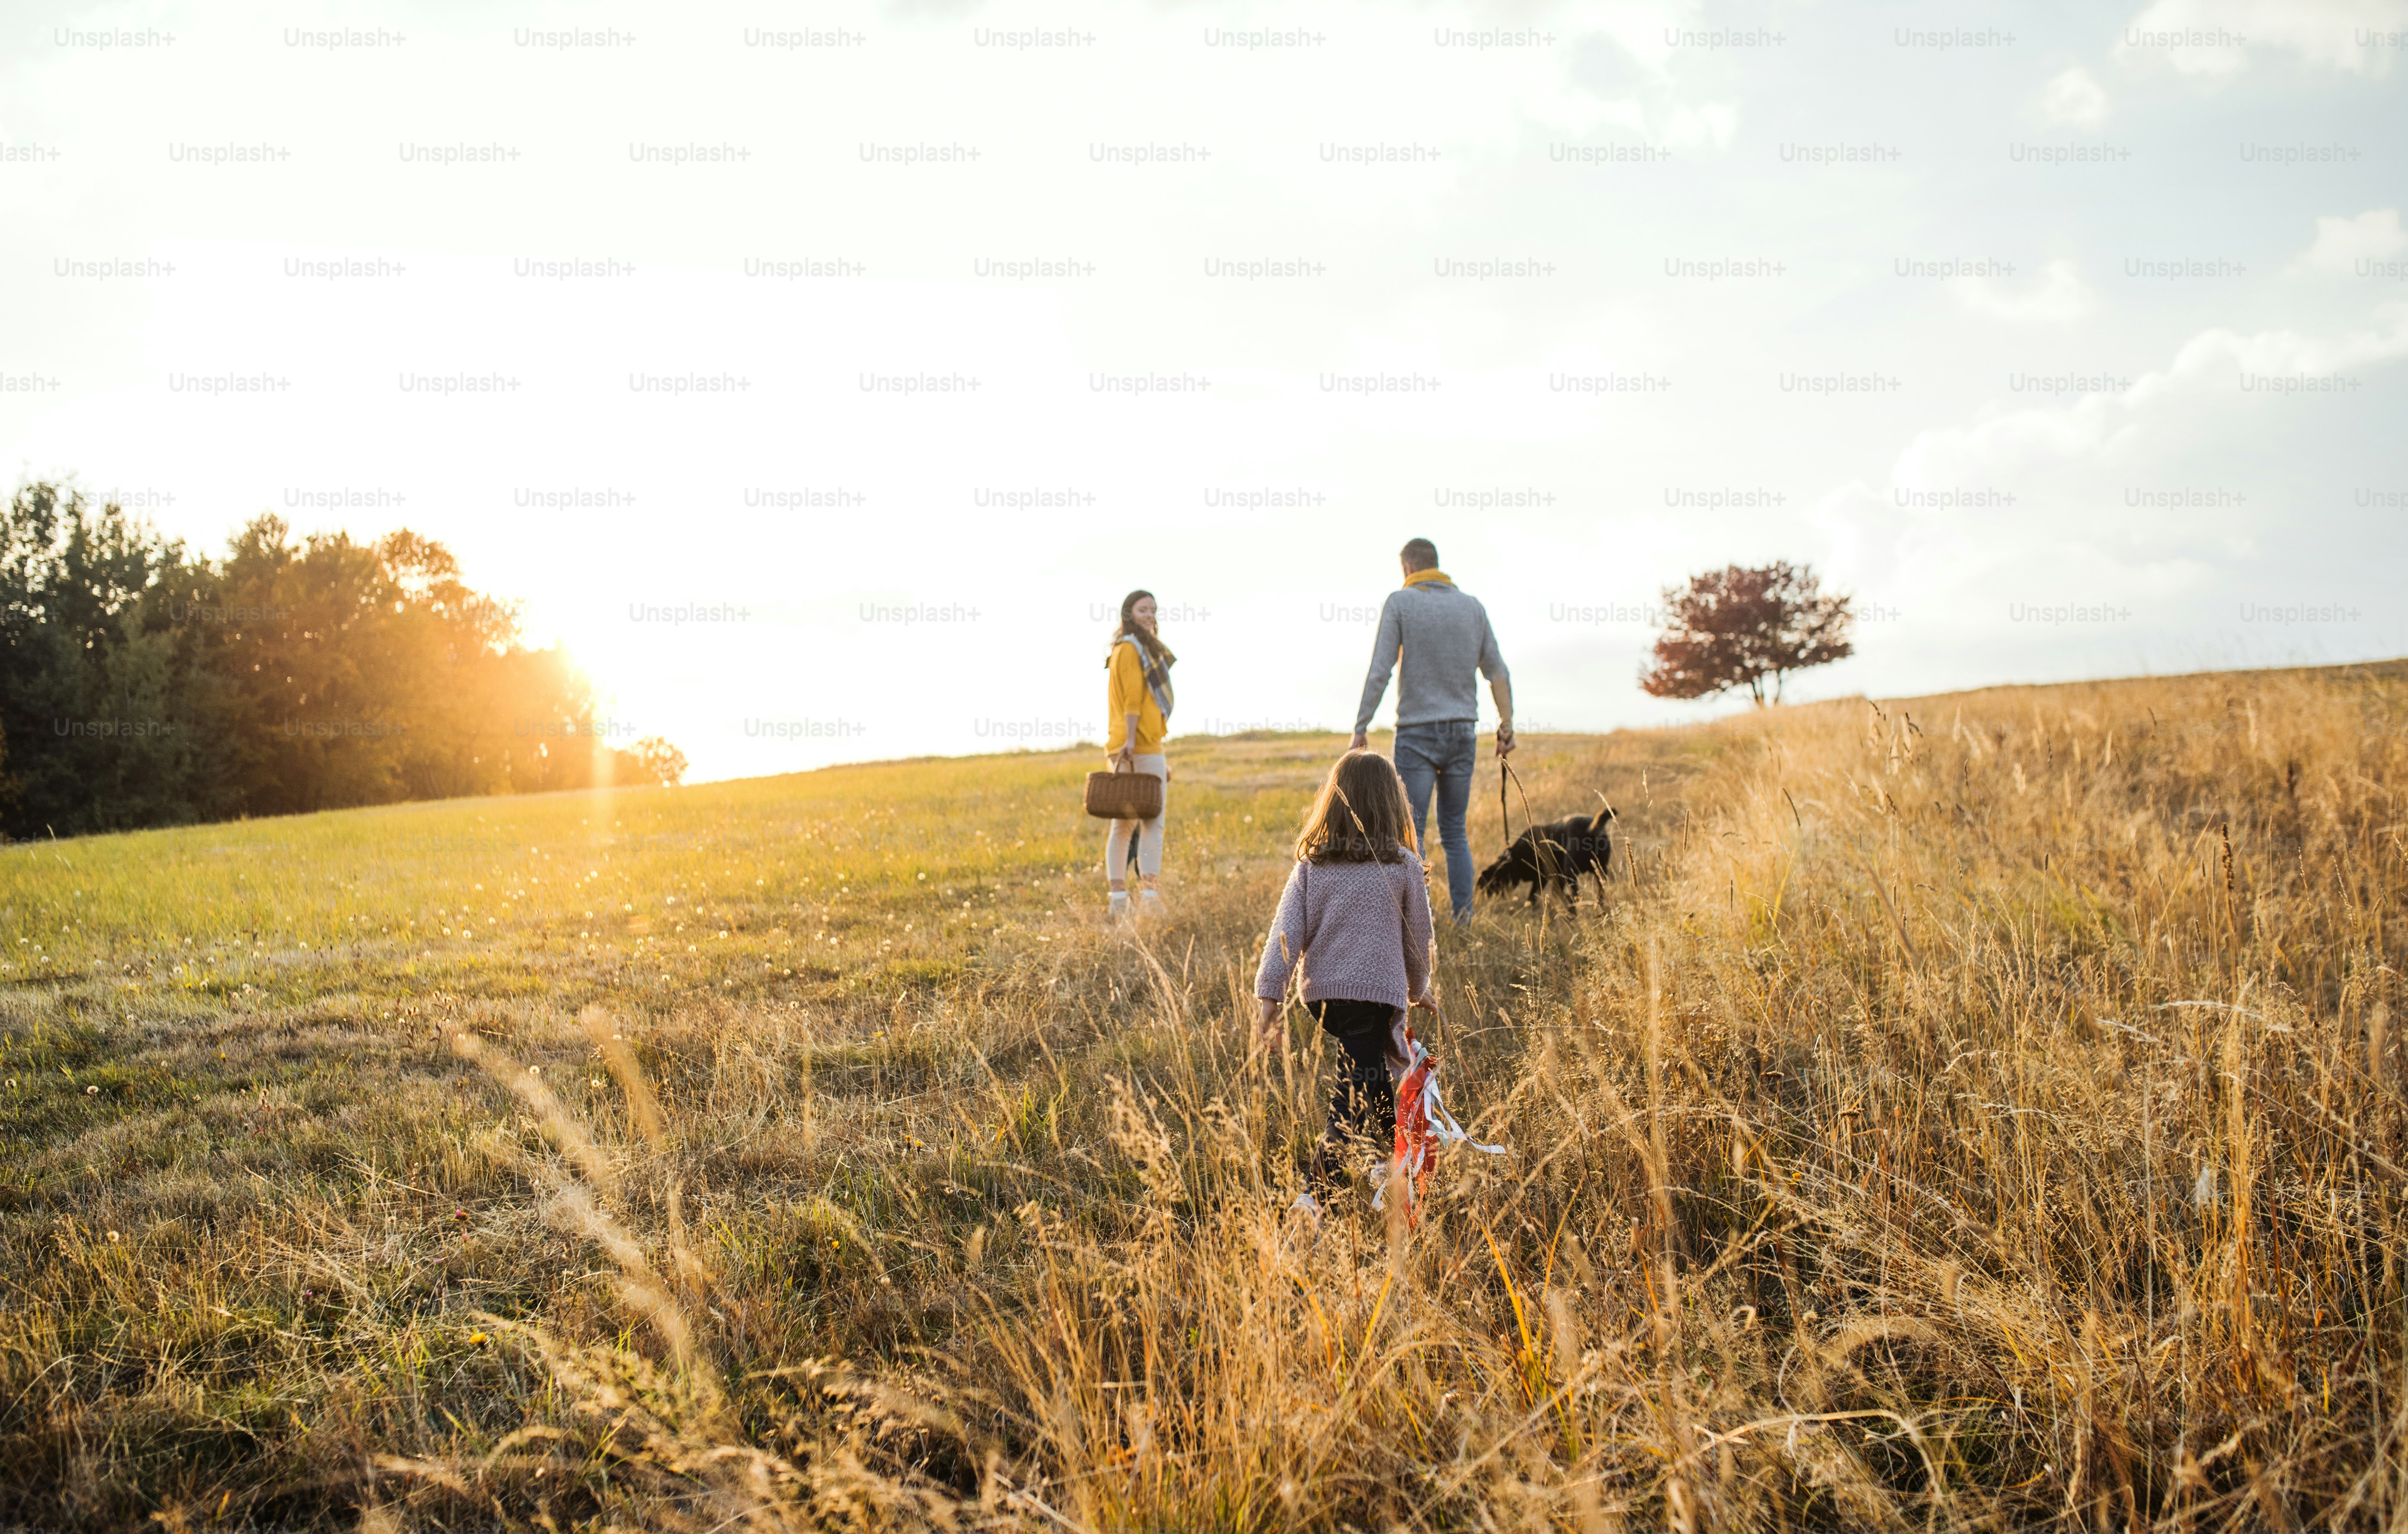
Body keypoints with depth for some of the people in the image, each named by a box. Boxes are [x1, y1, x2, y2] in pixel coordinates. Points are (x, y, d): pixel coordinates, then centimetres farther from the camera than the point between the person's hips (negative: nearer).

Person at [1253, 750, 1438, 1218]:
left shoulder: (1310, 864, 2)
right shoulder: (1403, 865, -3)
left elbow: (1286, 931, -4)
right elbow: (1417, 938, 7)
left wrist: (1268, 998, -4)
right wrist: (1419, 989, 23)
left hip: (1320, 994, 4)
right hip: (1376, 992, -4)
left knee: (1371, 1078, 26)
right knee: (1351, 1107, -6)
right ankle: (1312, 1198, -19)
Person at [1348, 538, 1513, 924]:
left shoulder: (1400, 603, -5)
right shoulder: (1472, 606, 9)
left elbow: (1379, 672, -11)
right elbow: (1497, 672, 9)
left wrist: (1360, 728, -8)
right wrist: (1506, 725, 15)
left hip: (1418, 733, -4)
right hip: (1463, 732, 5)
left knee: (1411, 833, -2)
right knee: (1454, 831, 13)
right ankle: (1463, 921, 10)